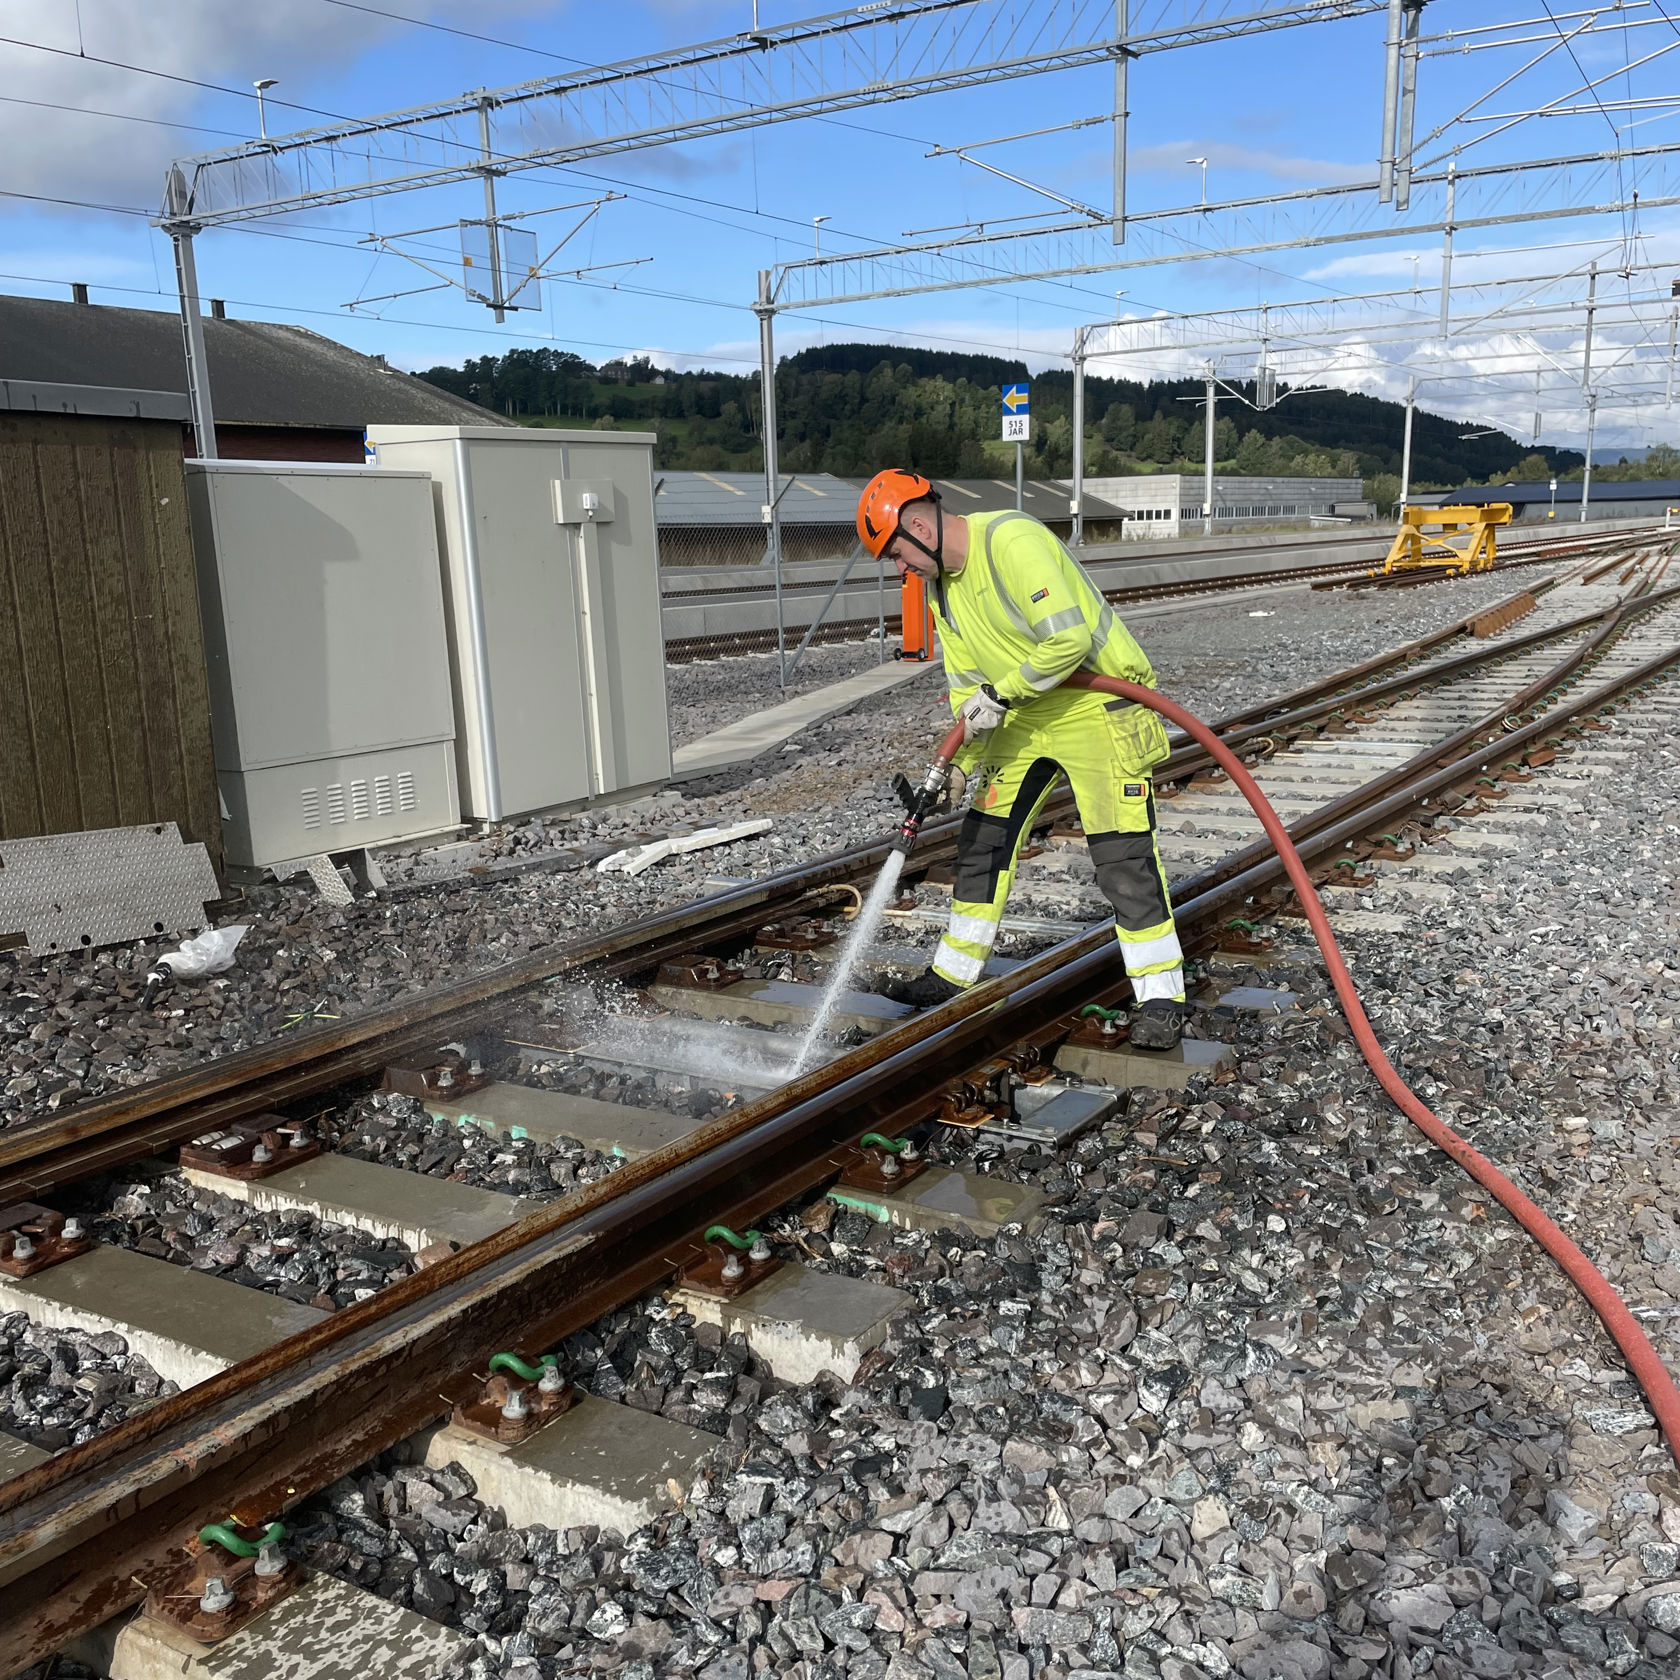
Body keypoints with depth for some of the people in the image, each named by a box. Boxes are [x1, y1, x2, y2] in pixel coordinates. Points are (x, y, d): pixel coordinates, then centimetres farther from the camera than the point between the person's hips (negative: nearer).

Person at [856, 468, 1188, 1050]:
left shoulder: (1013, 542, -24)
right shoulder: (941, 583, 4)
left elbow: (1069, 639, -31)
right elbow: (966, 680, 10)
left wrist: (1001, 695, -21)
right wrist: (965, 760, 2)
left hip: (1098, 707, -9)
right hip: (1025, 715, 9)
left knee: (1123, 852, -10)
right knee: (984, 838, 11)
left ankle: (1161, 996, 0)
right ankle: (954, 970, 25)